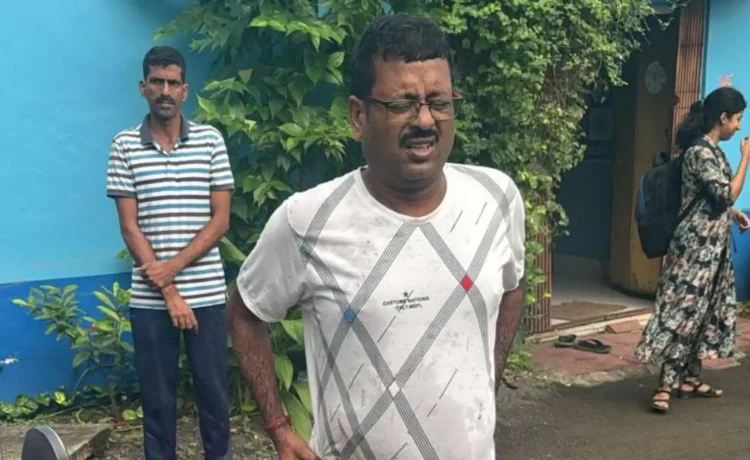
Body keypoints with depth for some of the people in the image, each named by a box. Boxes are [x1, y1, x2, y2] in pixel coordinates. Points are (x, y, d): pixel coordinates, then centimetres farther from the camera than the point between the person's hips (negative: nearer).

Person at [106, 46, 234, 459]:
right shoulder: (124, 147, 1)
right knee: (157, 394, 10)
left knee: (213, 389, 10)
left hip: (207, 293, 0)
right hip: (149, 298, 0)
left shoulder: (210, 140, 1)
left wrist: (174, 267, -13)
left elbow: (220, 220, -1)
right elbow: (130, 228, -2)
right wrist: (168, 292, -9)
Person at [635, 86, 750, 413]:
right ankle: (666, 385, -5)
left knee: (705, 311, 13)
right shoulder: (700, 151, -18)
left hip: (713, 244, 10)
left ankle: (690, 378, 21)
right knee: (683, 310, -9)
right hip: (696, 245, -10)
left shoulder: (712, 149, 13)